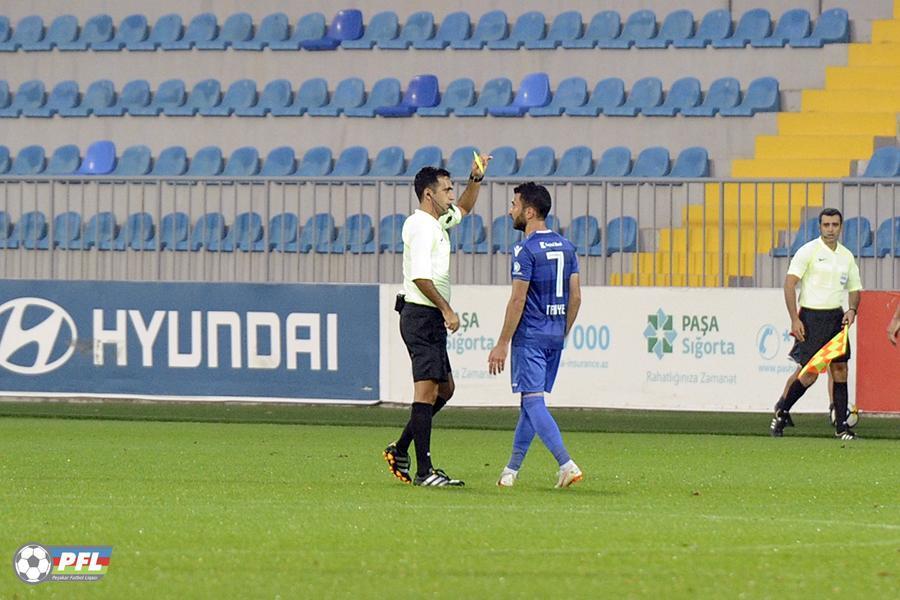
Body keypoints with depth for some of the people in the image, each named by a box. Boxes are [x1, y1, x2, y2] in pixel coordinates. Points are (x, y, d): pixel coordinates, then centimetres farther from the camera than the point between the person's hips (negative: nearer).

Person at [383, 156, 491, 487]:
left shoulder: (438, 223, 16)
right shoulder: (422, 227, -14)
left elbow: (464, 208, 36)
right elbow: (420, 276, -23)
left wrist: (476, 178, 21)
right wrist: (447, 310, -23)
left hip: (432, 320, 11)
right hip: (421, 316, -11)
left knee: (445, 388, 16)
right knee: (427, 390, -12)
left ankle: (401, 450, 22)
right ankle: (424, 471, -15)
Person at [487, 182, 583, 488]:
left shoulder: (526, 250, -13)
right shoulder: (565, 246, 10)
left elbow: (518, 300, -16)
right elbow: (575, 297, 11)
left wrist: (502, 345, -12)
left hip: (529, 336, -8)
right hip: (555, 336, 8)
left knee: (532, 400, -8)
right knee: (532, 400, 13)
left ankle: (566, 464, -20)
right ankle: (512, 469, 19)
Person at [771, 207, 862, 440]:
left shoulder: (846, 256, 12)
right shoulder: (809, 251, -6)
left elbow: (854, 289, 21)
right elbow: (790, 283, -11)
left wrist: (852, 310, -1)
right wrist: (795, 319, -16)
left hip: (836, 317, 5)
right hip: (811, 316, -5)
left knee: (839, 369, 1)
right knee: (809, 373, -9)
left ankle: (841, 425, 5)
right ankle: (781, 412, 11)